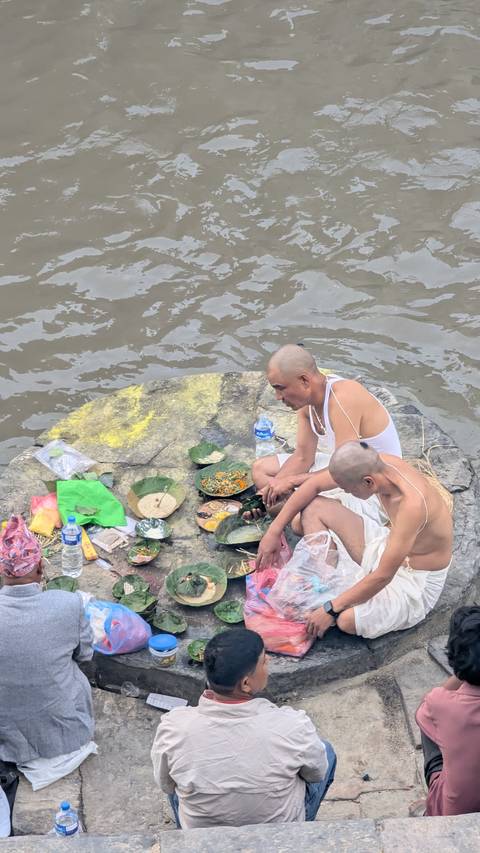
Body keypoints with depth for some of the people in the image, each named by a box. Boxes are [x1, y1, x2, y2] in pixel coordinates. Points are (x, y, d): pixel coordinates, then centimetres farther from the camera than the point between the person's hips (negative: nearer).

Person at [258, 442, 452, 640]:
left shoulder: (413, 504, -38)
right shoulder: (373, 463, -16)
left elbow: (383, 576, -33)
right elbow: (314, 484, -3)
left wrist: (331, 610, -27)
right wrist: (274, 531, -5)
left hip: (415, 579, -8)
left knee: (348, 620, -34)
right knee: (314, 506, 0)